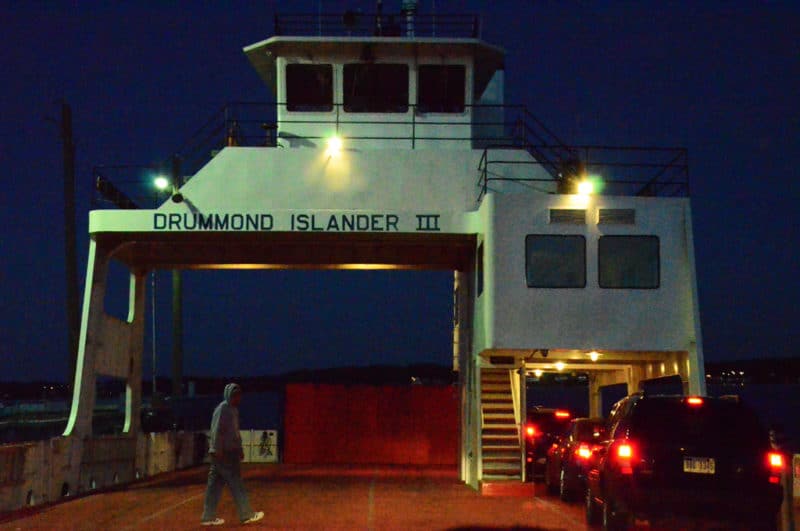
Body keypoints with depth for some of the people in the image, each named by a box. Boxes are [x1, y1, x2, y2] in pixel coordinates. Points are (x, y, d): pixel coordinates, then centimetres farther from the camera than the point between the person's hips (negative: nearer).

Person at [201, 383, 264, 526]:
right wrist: (218, 451, -23)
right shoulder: (223, 409, -13)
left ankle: (208, 517, 10)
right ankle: (246, 515, 1)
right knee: (236, 484, -4)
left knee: (215, 484, 8)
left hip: (229, 452, 9)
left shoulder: (232, 410, 17)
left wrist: (239, 449, 22)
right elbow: (218, 431, -19)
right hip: (223, 453, -9)